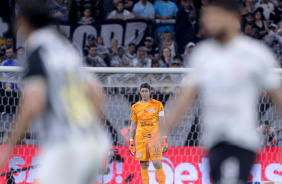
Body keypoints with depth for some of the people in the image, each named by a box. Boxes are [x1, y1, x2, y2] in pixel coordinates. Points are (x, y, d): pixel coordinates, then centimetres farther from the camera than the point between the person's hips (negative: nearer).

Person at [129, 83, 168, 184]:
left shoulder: (157, 105, 3)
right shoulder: (135, 107, 10)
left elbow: (162, 123, 2)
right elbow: (133, 126, 14)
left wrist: (164, 139, -5)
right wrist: (131, 142, 9)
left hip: (154, 138, -3)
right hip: (140, 140, 3)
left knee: (157, 163, -13)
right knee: (143, 165, 2)